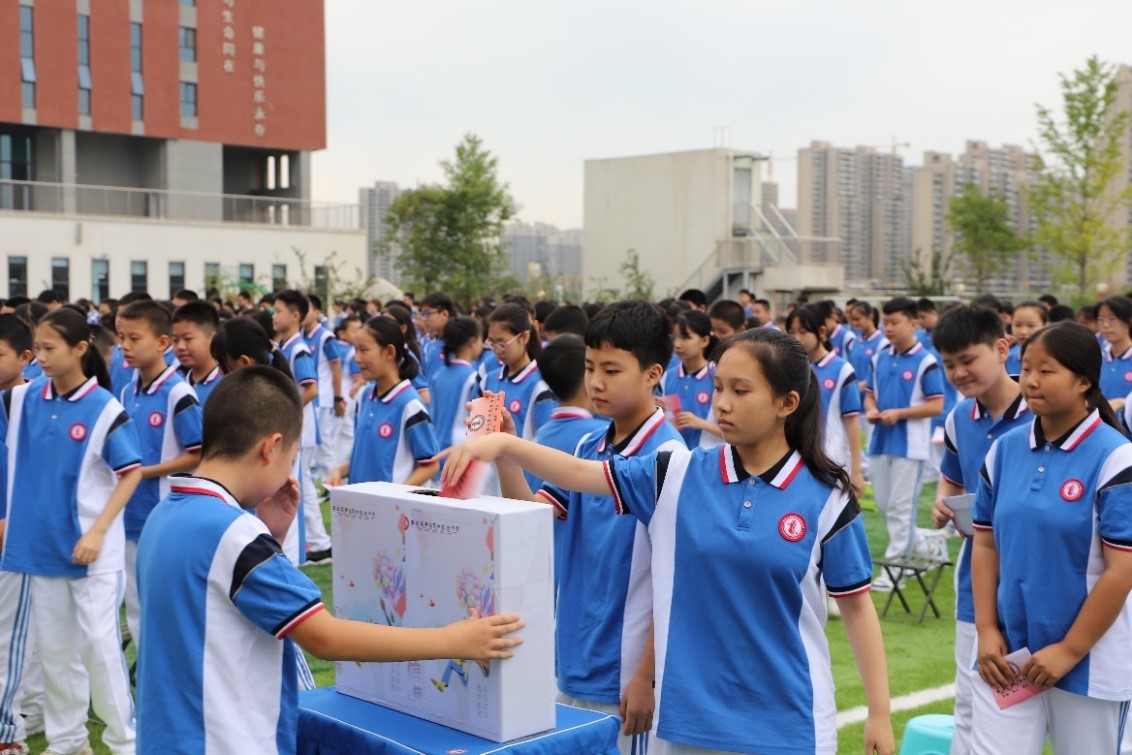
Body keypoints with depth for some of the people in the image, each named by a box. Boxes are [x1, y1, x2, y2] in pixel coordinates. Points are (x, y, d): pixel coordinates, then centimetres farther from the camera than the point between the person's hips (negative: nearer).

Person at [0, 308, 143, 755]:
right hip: (40, 542, 5)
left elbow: (132, 473, -12)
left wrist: (97, 531, -17)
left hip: (91, 548, -5)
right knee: (54, 646, 14)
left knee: (100, 643, 0)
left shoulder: (105, 409, -14)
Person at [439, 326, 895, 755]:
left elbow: (857, 606, 0)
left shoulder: (826, 497, -5)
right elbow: (579, 473, -5)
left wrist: (879, 714, 0)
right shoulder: (677, 476, -1)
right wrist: (503, 445, -20)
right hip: (690, 715, 2)